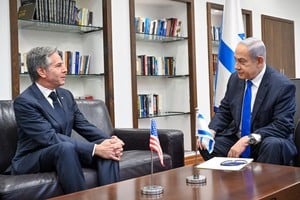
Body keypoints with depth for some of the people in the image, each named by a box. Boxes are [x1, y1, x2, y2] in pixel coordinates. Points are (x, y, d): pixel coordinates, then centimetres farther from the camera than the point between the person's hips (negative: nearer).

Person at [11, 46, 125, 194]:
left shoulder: (66, 95, 7)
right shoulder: (24, 102, -17)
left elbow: (83, 126, 3)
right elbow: (50, 138, -27)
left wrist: (110, 141, -18)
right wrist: (95, 149, -31)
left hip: (66, 152, 7)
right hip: (31, 159, -6)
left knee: (107, 148, -16)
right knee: (66, 147, -37)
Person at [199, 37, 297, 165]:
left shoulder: (283, 86, -15)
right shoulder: (235, 78, 2)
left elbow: (282, 125, -20)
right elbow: (224, 111, 10)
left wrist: (248, 140, -31)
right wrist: (211, 131, -10)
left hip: (266, 141, -5)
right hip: (235, 138, 5)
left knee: (272, 145, -36)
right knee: (206, 146, -14)